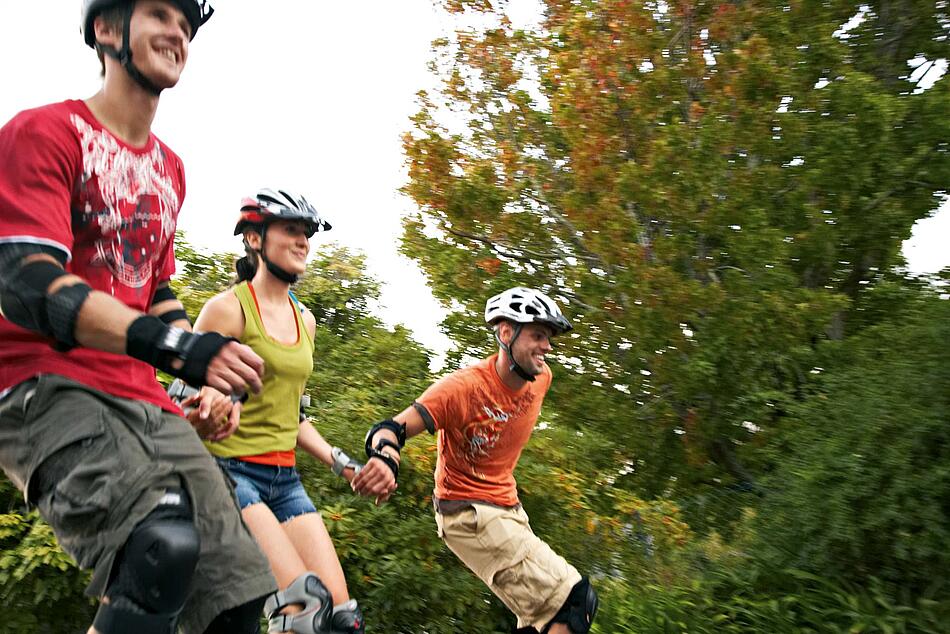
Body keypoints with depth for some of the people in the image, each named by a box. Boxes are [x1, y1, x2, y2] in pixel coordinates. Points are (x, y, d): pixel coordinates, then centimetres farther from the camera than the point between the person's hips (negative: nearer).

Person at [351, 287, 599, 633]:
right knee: (574, 601, -17)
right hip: (469, 514, -8)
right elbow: (391, 428, -27)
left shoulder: (541, 377, -4)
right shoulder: (465, 386, -23)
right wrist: (384, 459, -50)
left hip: (508, 506, 8)